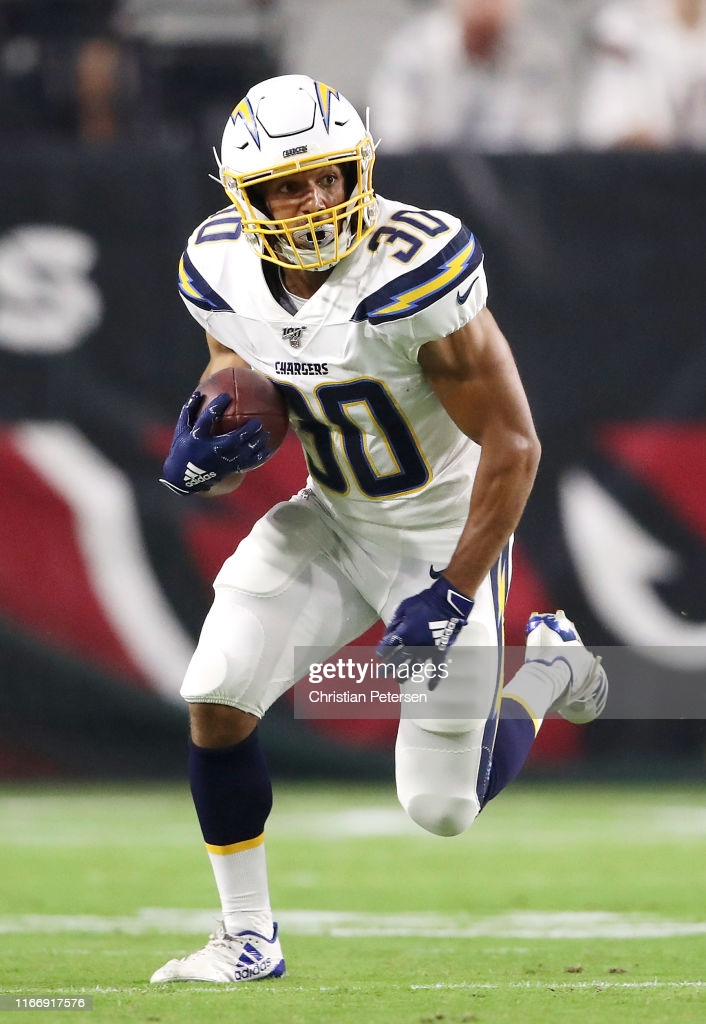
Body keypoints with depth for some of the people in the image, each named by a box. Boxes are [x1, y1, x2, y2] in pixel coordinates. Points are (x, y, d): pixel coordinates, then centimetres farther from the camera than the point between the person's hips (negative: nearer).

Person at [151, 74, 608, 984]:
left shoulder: (417, 271, -30)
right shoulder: (223, 272, -11)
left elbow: (512, 445, -24)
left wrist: (452, 597, -25)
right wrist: (201, 458, -16)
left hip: (445, 530, -5)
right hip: (332, 517, 5)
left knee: (442, 807, -2)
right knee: (214, 697, -12)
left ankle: (547, 670, 29)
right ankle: (247, 938, 7)